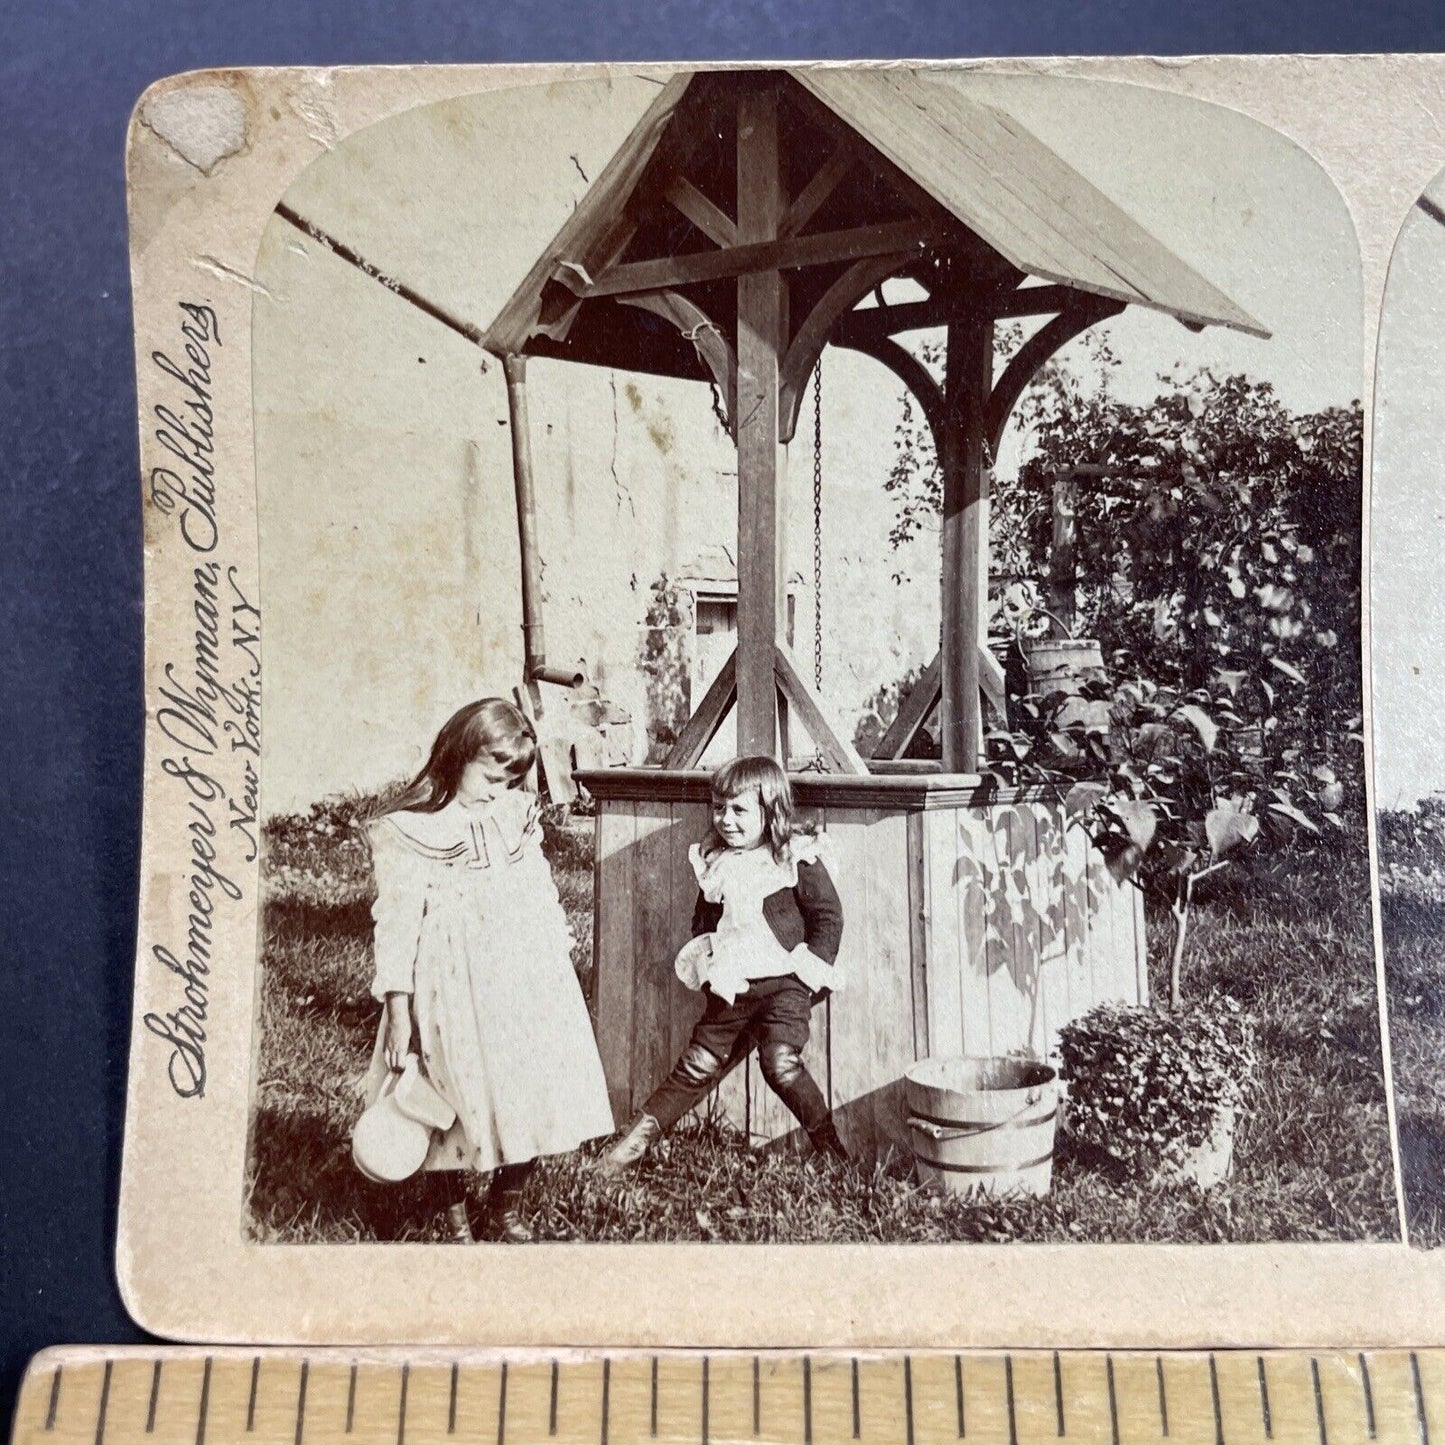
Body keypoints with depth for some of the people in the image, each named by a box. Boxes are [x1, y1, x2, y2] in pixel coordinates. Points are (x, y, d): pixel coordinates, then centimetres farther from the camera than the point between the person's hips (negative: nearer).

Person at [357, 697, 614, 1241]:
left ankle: (507, 1211, 35)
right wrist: (398, 1016, -11)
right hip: (454, 997, -4)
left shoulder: (517, 814, 5)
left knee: (530, 1102, 11)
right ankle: (456, 1223, 32)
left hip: (528, 989, 5)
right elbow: (396, 927, -10)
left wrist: (560, 951, 19)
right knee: (458, 1109, 8)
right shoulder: (408, 833, -11)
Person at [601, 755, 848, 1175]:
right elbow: (702, 923, 20)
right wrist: (707, 966, 5)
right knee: (696, 1068, 5)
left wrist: (808, 971, -12)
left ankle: (831, 1149, -4)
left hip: (784, 983, -4)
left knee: (781, 1061, -20)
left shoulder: (798, 858, -5)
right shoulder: (713, 863, 9)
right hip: (731, 988, 4)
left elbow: (828, 917, -5)